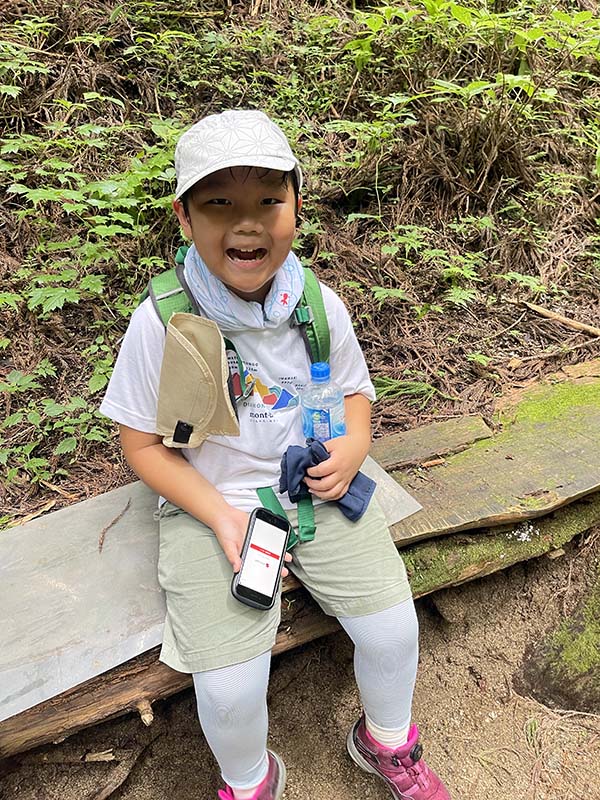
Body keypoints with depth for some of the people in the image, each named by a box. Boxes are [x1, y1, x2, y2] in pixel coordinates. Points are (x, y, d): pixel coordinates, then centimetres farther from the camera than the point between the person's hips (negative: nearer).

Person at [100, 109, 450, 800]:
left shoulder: (321, 306, -5)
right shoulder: (162, 322, -15)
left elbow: (355, 388, 12)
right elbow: (142, 444, -7)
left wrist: (354, 443, -11)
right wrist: (221, 516, -18)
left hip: (318, 489, 3)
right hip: (210, 505, -2)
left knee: (392, 628, -5)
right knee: (228, 688, -13)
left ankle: (386, 742, 32)